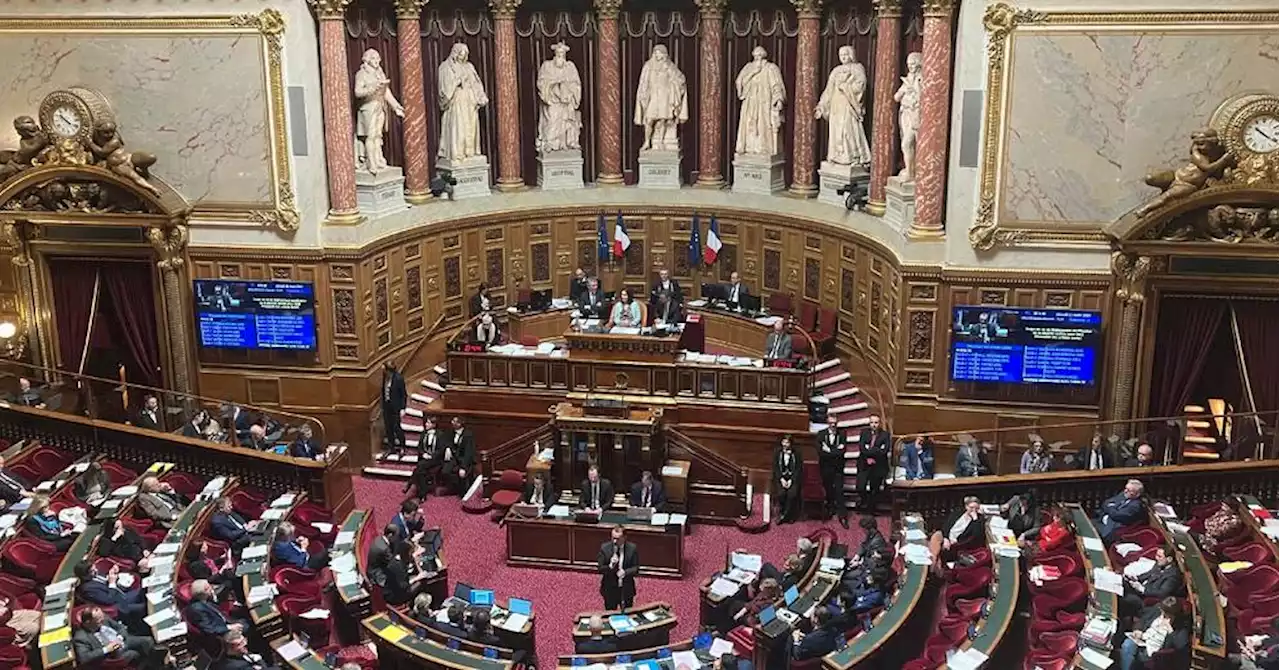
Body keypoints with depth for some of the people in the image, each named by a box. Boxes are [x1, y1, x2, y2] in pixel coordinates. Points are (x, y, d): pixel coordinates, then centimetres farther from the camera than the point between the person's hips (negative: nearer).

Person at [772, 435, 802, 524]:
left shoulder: (796, 454, 5)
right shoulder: (777, 453, 8)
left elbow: (798, 469, 0)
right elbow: (775, 468, 4)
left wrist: (791, 480, -12)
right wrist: (781, 479, -10)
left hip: (793, 478, -1)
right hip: (780, 478, 1)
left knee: (792, 494, -26)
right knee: (781, 493, -27)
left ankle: (785, 516, -15)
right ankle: (781, 514, -12)